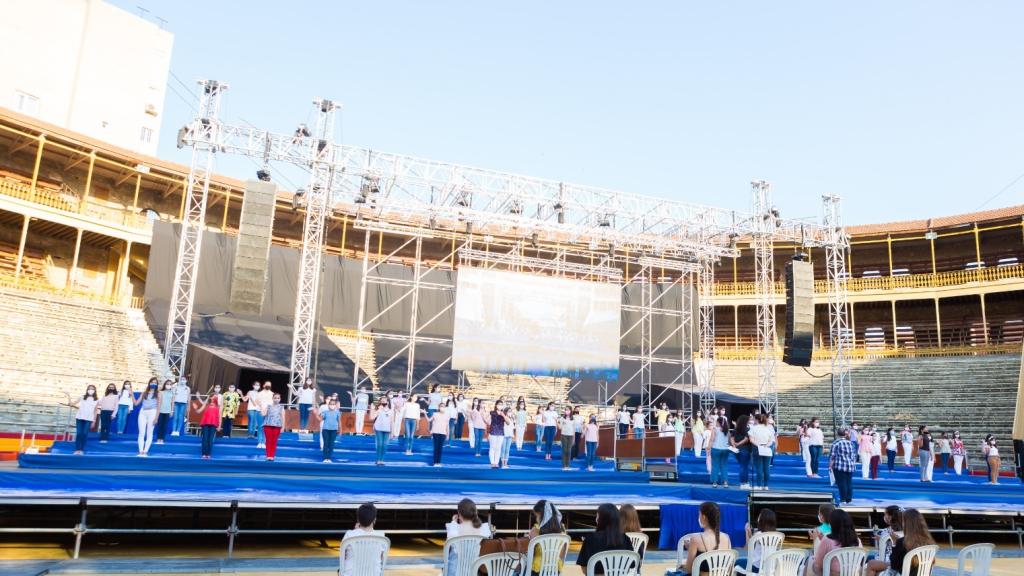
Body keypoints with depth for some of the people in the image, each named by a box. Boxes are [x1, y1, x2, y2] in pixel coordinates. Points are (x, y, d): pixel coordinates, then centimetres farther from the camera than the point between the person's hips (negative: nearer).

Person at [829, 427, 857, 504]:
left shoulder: (836, 443, -5)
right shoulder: (851, 443, 12)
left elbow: (832, 456, -9)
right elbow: (855, 455, 16)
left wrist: (830, 466, -4)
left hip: (839, 467, -5)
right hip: (851, 466, 5)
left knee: (842, 483, -2)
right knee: (849, 483, 10)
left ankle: (843, 499, -3)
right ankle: (849, 499, 13)